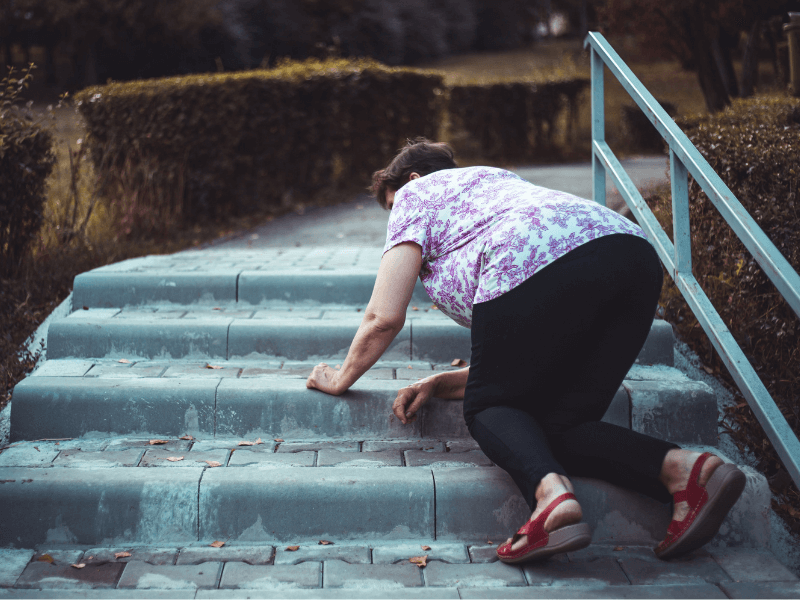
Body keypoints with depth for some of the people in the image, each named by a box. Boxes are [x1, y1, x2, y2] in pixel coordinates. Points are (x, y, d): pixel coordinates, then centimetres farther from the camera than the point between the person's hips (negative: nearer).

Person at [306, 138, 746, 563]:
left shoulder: (417, 192, 26)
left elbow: (384, 318, 16)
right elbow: (533, 365, 39)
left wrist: (341, 378, 34)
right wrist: (438, 384, 34)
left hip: (539, 265, -7)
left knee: (488, 411, 11)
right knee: (557, 424, 13)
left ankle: (551, 492, -19)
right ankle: (681, 467, -10)